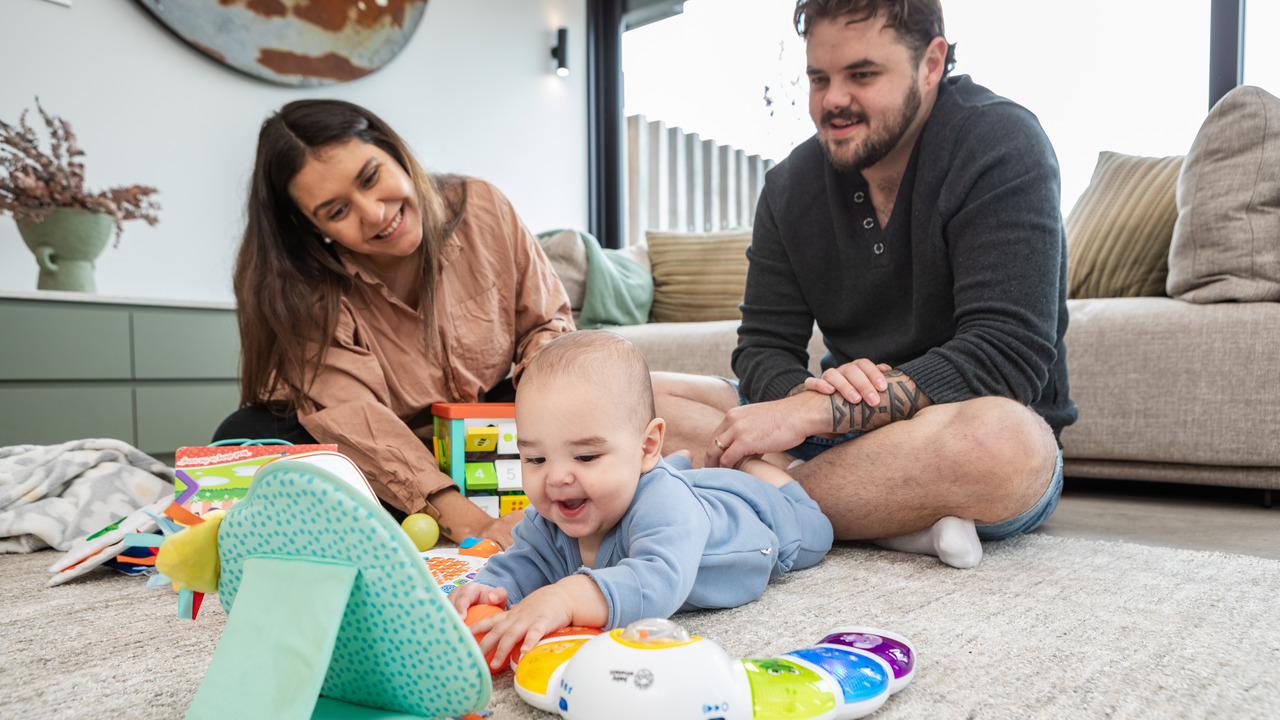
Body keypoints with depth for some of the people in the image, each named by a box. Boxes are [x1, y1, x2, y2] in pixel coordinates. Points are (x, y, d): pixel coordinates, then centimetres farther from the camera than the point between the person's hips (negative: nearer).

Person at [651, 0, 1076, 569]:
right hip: (842, 432, 5)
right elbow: (762, 348, 2)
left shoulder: (1000, 145, -13)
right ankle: (898, 514, -21)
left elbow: (1006, 356, -23)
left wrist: (810, 412, -28)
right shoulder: (791, 185, 4)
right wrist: (811, 392, -24)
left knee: (1000, 438, -42)